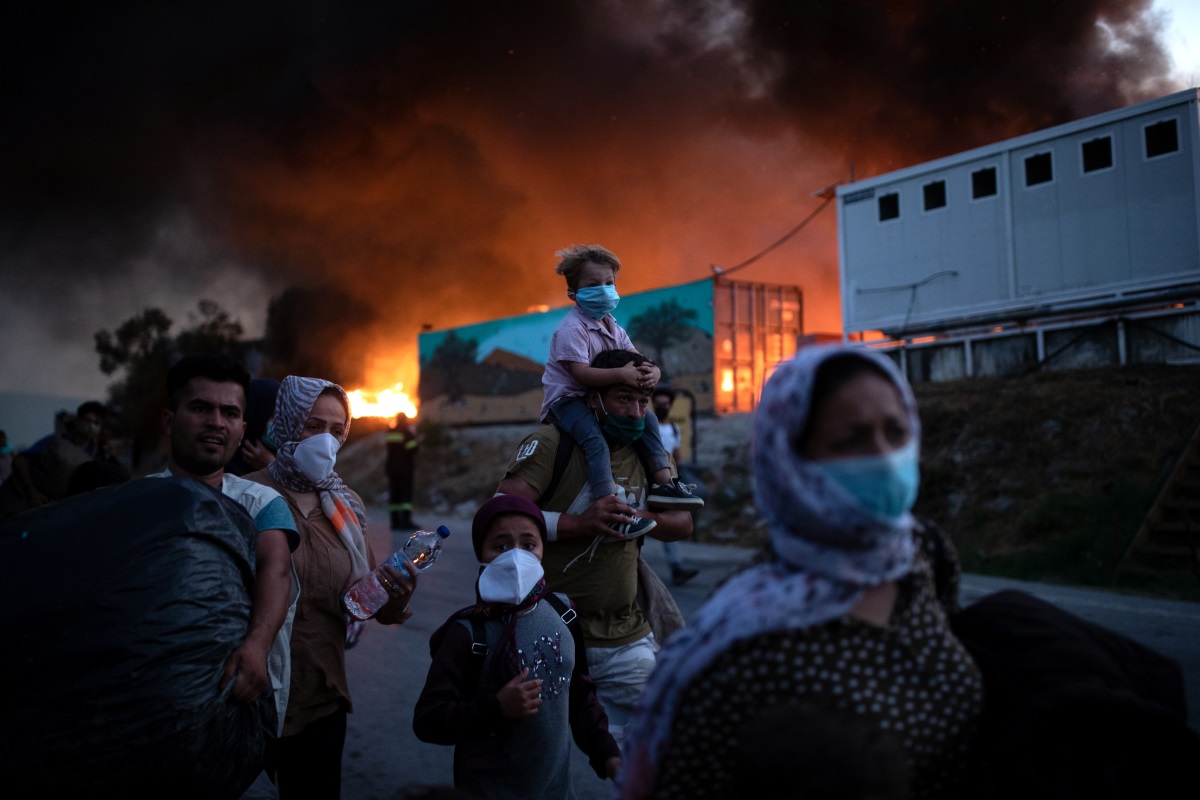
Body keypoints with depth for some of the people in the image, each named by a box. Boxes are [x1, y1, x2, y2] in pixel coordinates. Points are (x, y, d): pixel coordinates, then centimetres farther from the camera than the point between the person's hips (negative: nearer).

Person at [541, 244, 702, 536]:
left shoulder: (612, 327, 9)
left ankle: (663, 483, 5)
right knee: (595, 441, -32)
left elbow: (636, 358, 2)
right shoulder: (572, 328, -17)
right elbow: (580, 372, -28)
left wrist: (651, 372, -23)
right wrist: (621, 374, -38)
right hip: (566, 399, -9)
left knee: (646, 421, 4)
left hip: (597, 398, 9)